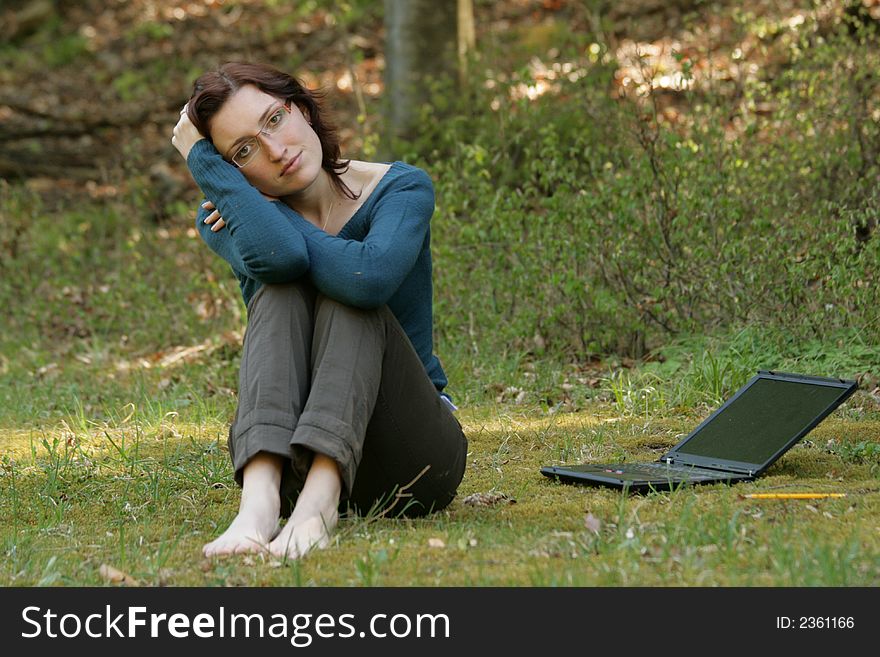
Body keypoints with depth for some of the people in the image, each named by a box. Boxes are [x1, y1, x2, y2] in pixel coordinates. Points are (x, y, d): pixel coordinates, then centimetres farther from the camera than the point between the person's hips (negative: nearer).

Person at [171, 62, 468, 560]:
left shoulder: (402, 190, -6)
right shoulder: (226, 220, 0)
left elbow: (370, 277, -29)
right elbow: (277, 256, -26)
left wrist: (270, 217, -15)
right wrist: (202, 160, -16)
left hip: (413, 458, -1)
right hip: (291, 460, 1)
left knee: (349, 298, -25)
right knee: (279, 293, -23)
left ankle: (320, 500, -46)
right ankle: (260, 499, -46)